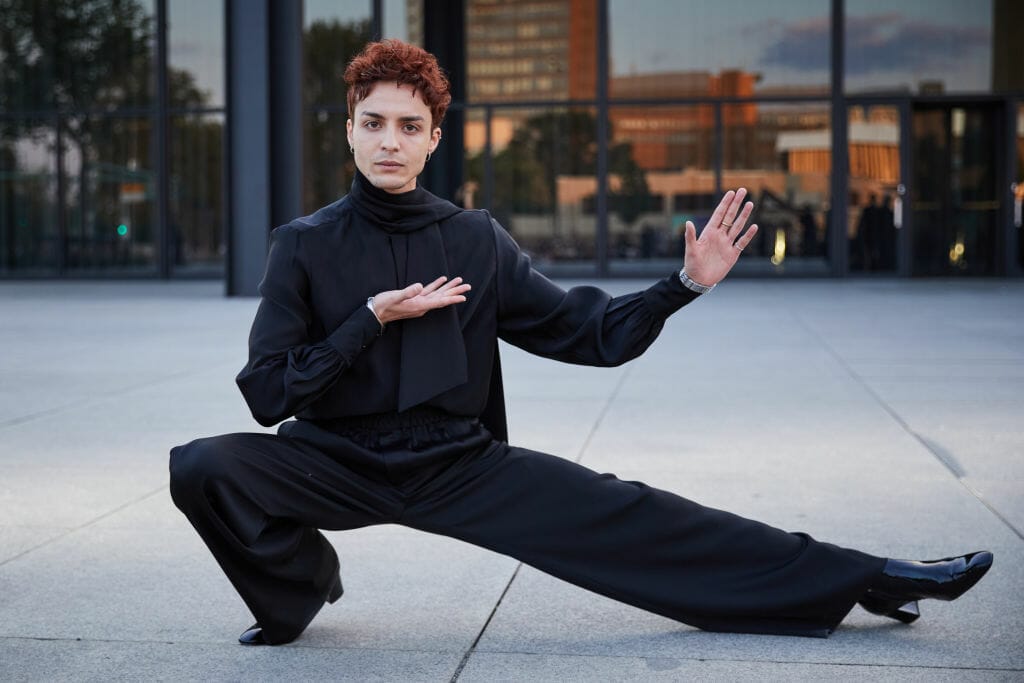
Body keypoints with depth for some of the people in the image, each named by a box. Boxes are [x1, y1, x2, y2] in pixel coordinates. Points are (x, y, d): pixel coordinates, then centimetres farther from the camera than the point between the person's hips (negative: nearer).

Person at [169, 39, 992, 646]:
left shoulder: (476, 242, 1)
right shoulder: (306, 245, -3)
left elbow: (594, 334, 2)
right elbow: (267, 392, -9)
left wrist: (683, 285, -13)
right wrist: (374, 319, -17)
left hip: (459, 463, 1)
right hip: (338, 463, 0)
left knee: (623, 515, -13)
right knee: (205, 466, -29)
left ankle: (865, 578, -9)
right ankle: (299, 585, 1)